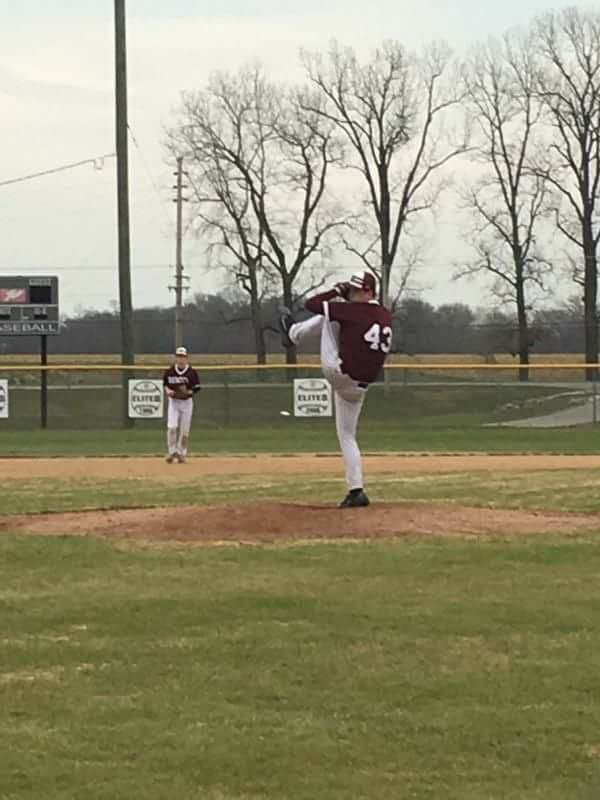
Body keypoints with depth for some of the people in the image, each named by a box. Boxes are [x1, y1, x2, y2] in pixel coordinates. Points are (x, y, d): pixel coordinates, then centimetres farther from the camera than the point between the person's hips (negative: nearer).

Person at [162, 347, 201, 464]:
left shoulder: (192, 372, -6)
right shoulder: (169, 371, -1)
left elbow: (196, 388, -4)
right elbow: (165, 384, 12)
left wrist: (189, 392, -23)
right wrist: (168, 390, -9)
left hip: (186, 402, -1)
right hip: (173, 401, 1)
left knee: (184, 429, 4)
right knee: (172, 427, -13)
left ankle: (181, 453, 17)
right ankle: (172, 452, -2)